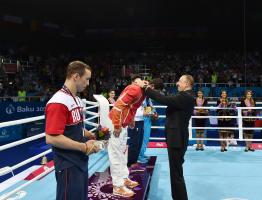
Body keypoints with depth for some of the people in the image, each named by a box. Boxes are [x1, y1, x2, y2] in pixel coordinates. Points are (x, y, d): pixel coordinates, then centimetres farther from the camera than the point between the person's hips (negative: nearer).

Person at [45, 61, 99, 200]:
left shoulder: (77, 100, 10)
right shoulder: (58, 102, -22)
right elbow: (51, 138, -27)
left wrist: (90, 136, 4)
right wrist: (84, 147, -22)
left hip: (81, 161, 10)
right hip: (68, 166, -10)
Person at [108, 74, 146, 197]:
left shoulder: (141, 91, 8)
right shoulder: (135, 89, -21)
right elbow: (119, 105, -26)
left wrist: (130, 121, 14)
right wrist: (117, 126, -24)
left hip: (123, 125, 10)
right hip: (116, 125, -10)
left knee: (123, 153, 17)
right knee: (116, 155, -2)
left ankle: (124, 179, 30)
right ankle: (118, 186, 6)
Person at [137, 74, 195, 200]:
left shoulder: (186, 97, -19)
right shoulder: (185, 96, 13)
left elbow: (164, 100, -25)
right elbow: (167, 100, 11)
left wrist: (146, 88, -17)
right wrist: (148, 89, 5)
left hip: (177, 139, -10)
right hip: (176, 138, 10)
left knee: (176, 173, 0)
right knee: (176, 171, 20)